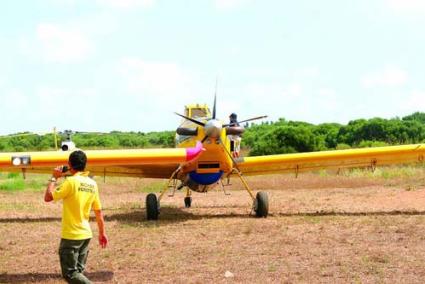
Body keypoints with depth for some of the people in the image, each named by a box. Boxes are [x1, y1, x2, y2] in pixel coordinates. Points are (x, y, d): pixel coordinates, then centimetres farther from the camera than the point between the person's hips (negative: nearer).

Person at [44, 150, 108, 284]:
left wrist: (54, 178, -2)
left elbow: (48, 197, -14)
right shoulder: (92, 184, 4)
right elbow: (98, 211, 9)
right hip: (86, 234, 7)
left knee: (70, 273, -1)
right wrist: (102, 233, 17)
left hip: (71, 235, -7)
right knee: (78, 270, 16)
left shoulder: (71, 181, -17)